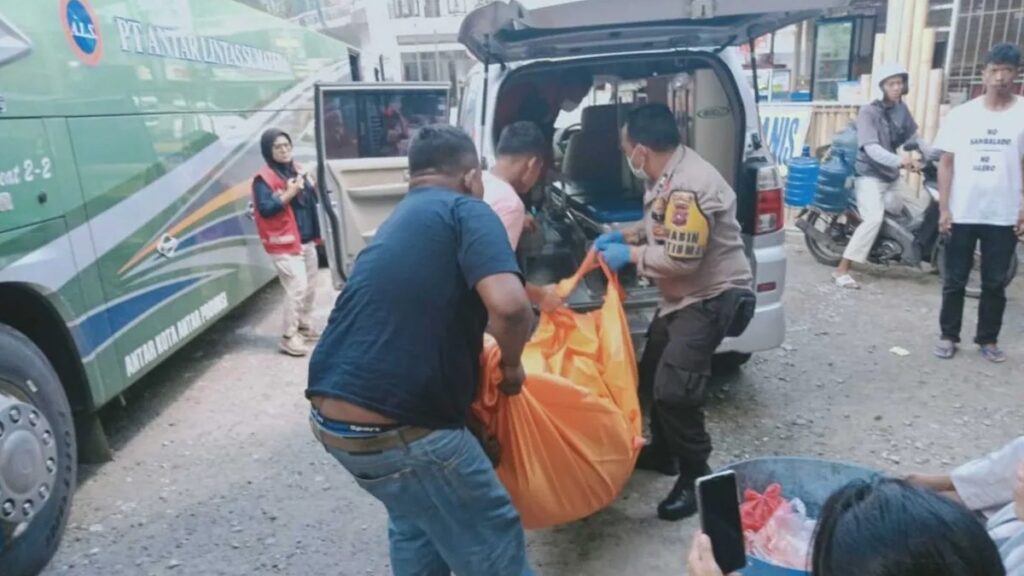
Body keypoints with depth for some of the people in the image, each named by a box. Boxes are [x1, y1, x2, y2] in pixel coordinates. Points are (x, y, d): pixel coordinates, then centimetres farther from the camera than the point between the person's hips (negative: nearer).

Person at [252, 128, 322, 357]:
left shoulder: (297, 170, 12)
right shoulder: (264, 178, -11)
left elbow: (313, 200, 16)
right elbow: (265, 210, -21)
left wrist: (309, 184, -3)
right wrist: (289, 194, -26)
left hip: (307, 241, 8)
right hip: (284, 244, -8)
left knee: (310, 286, 15)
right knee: (297, 287, -12)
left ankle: (305, 326, 32)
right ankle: (289, 337, -2)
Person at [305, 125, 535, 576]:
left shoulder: (398, 220, 19)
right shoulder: (465, 211, -5)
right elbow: (509, 305, -23)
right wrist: (512, 363, -2)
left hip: (330, 414, 9)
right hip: (396, 426, -8)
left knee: (416, 520, 30)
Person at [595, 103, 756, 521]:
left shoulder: (688, 186, -28)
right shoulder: (668, 175, 5)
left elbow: (681, 259, -29)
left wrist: (631, 256, -17)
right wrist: (625, 235, 5)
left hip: (713, 297, -11)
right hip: (684, 296, 11)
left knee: (674, 390, -16)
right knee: (653, 374, 19)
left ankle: (695, 478, 3)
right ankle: (663, 452, 37)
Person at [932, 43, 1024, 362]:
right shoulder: (961, 114, 1)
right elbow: (946, 163, 3)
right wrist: (943, 208, -2)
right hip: (961, 214, 0)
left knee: (995, 284, 9)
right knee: (954, 281, 8)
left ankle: (988, 339, 22)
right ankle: (949, 336, 20)